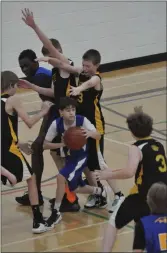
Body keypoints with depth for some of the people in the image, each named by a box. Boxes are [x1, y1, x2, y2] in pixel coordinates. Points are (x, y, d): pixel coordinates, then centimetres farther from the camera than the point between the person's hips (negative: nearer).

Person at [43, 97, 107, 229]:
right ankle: (100, 191, 46)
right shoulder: (56, 124, -19)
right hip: (69, 157, 5)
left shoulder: (82, 120, -25)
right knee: (74, 188, 16)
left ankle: (55, 213, -11)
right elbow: (45, 144, -13)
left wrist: (90, 134, -45)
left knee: (61, 177, -24)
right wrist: (61, 144, -31)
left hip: (81, 157, -5)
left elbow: (98, 136, -22)